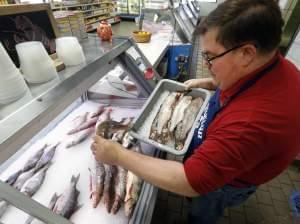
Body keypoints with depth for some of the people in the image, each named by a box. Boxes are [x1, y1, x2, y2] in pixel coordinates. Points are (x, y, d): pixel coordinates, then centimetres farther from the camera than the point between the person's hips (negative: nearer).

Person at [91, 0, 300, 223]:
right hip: (214, 156, 7)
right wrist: (208, 83, -8)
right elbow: (235, 80, 7)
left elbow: (190, 182, -40)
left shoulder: (253, 121, -46)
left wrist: (118, 155, -33)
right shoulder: (273, 66, -17)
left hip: (223, 184, -6)